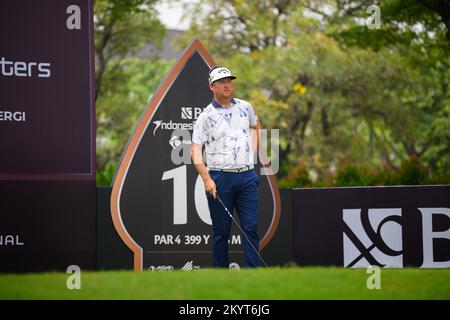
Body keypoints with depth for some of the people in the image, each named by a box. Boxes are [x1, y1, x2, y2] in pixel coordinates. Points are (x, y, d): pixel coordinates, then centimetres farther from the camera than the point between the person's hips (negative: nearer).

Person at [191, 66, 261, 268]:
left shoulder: (245, 107, 9)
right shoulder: (206, 116, -4)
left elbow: (255, 126, 31)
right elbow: (195, 149, -7)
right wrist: (206, 179, -17)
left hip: (247, 176, 3)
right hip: (220, 178, -3)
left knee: (251, 227, -2)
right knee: (221, 231, 1)